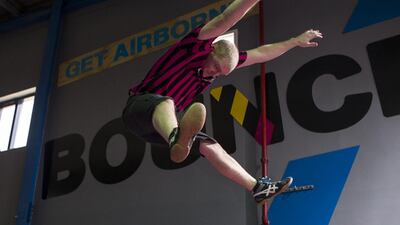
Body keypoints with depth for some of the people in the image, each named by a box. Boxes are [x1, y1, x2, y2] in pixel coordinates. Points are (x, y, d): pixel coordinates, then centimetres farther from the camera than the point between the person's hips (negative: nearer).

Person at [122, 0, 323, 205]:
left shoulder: (221, 61, 11)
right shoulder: (197, 46, -12)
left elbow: (260, 53, 18)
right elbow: (226, 19, -25)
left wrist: (296, 41, 23)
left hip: (162, 126, 8)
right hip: (139, 108, -8)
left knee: (209, 146, -1)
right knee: (166, 102, -41)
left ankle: (258, 187, 2)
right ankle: (177, 141, -75)